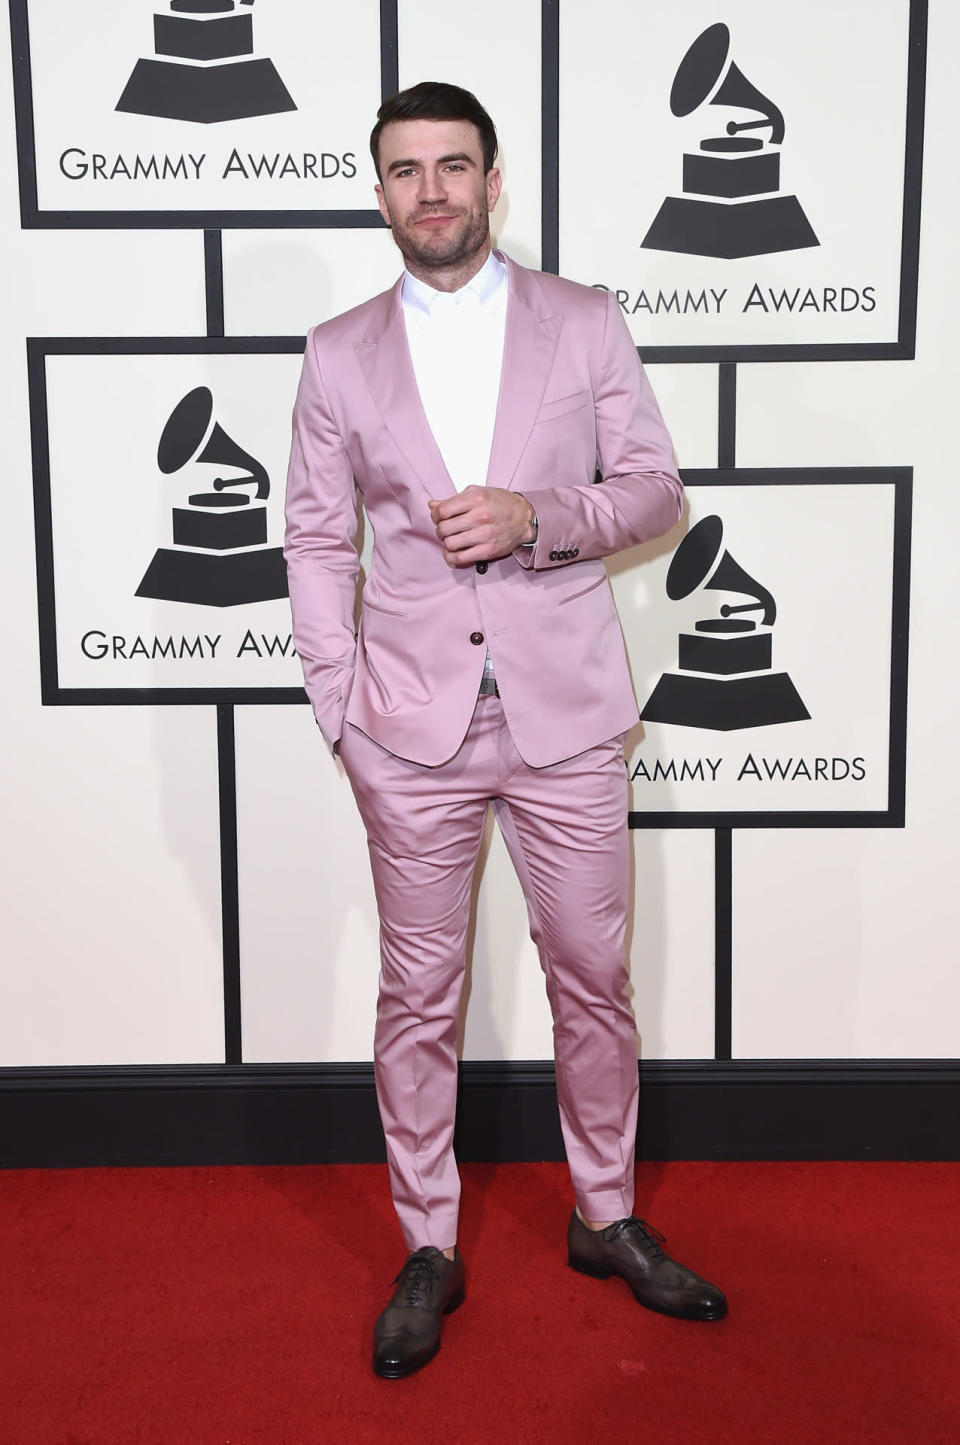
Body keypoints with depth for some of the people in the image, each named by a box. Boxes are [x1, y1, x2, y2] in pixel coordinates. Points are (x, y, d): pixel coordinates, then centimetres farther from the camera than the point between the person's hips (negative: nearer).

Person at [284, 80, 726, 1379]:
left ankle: (607, 1219, 31)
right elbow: (317, 539, 6)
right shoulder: (340, 354, 6)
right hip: (412, 723, 0)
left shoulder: (585, 323, 4)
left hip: (564, 714, 0)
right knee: (419, 993, 8)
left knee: (592, 977, 10)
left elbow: (656, 490, 4)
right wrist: (339, 701, -2)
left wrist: (537, 515, -14)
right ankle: (429, 1248, 25)